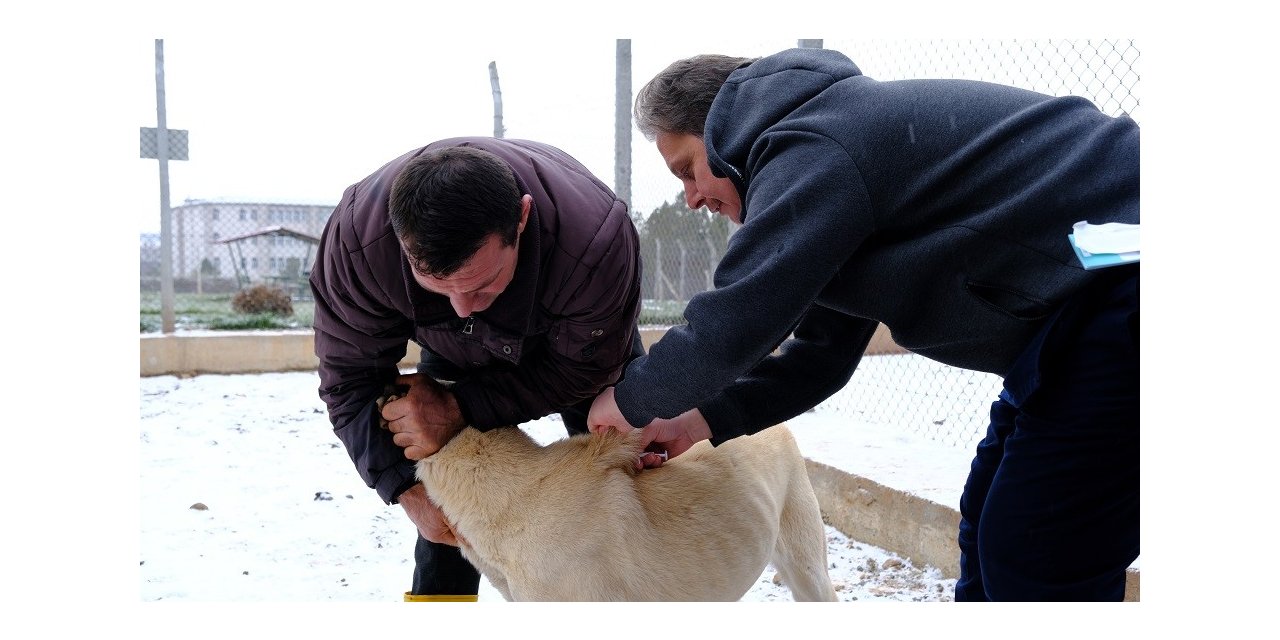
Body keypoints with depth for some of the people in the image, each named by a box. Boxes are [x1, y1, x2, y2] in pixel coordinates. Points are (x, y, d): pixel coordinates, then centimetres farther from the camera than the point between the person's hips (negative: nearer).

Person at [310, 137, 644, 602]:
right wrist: (407, 485, -31)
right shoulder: (357, 237, -39)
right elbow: (350, 377, -24)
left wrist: (461, 408, -38)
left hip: (574, 334, -1)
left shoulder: (598, 240, -46)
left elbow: (585, 366, -29)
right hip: (453, 352, 1)